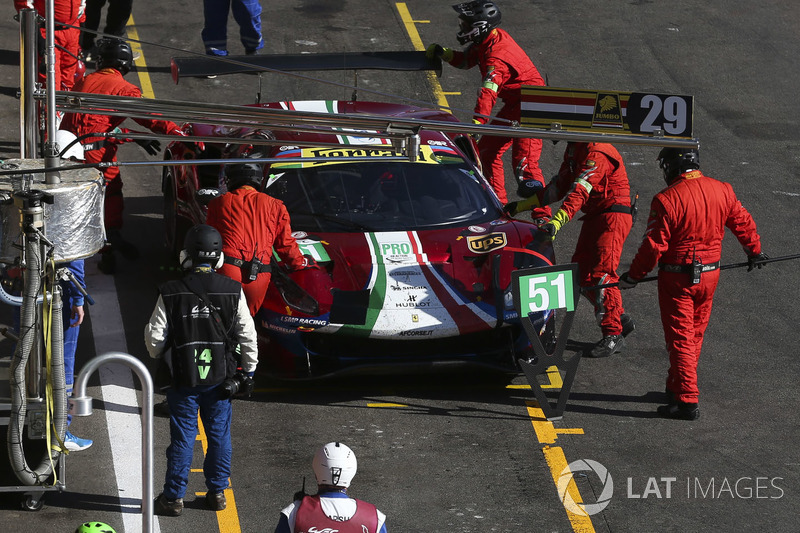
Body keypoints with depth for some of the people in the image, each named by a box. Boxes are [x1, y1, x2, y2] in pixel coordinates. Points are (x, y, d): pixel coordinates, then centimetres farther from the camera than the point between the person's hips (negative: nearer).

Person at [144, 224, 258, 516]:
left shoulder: (170, 294, -11)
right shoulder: (233, 292, -7)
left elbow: (155, 340, -7)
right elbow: (248, 336, -2)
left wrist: (159, 355, 16)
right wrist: (248, 372, 11)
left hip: (184, 379, -1)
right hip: (220, 379, 1)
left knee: (183, 437, 6)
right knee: (219, 434, 14)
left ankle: (174, 497, 12)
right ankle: (217, 492, 22)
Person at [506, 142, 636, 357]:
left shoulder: (596, 153, -21)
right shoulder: (573, 149, 12)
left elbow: (580, 192, -32)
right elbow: (560, 186, 18)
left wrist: (557, 221, -42)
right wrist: (521, 206, 17)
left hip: (613, 217, -10)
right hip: (594, 217, 10)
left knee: (602, 275, -14)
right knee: (581, 274, 7)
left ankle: (613, 335, -8)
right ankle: (621, 319, 17)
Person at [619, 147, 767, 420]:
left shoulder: (666, 200, -20)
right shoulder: (722, 190, -3)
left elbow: (654, 245, -18)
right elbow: (743, 223, 11)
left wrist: (634, 275, -5)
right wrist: (754, 251, 29)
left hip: (677, 277, -6)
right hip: (710, 274, 6)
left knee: (680, 337, 0)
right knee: (695, 334, 19)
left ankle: (687, 400, -3)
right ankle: (677, 388, 33)